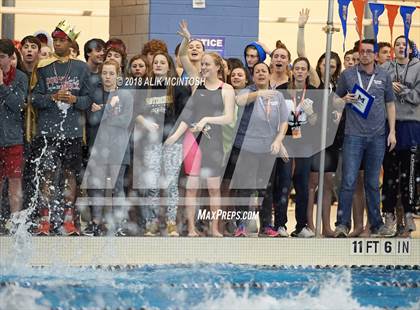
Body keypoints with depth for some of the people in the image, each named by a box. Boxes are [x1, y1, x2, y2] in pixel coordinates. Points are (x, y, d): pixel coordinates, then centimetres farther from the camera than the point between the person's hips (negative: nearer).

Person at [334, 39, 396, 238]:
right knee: (349, 181, -7)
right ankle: (342, 224, -4)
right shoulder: (347, 75, 4)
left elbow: (390, 104, 13)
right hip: (353, 135, -2)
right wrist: (345, 100, -11)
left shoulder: (384, 76, 8)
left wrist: (392, 132, 6)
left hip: (377, 136, 2)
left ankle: (376, 224, 15)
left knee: (373, 183, 9)